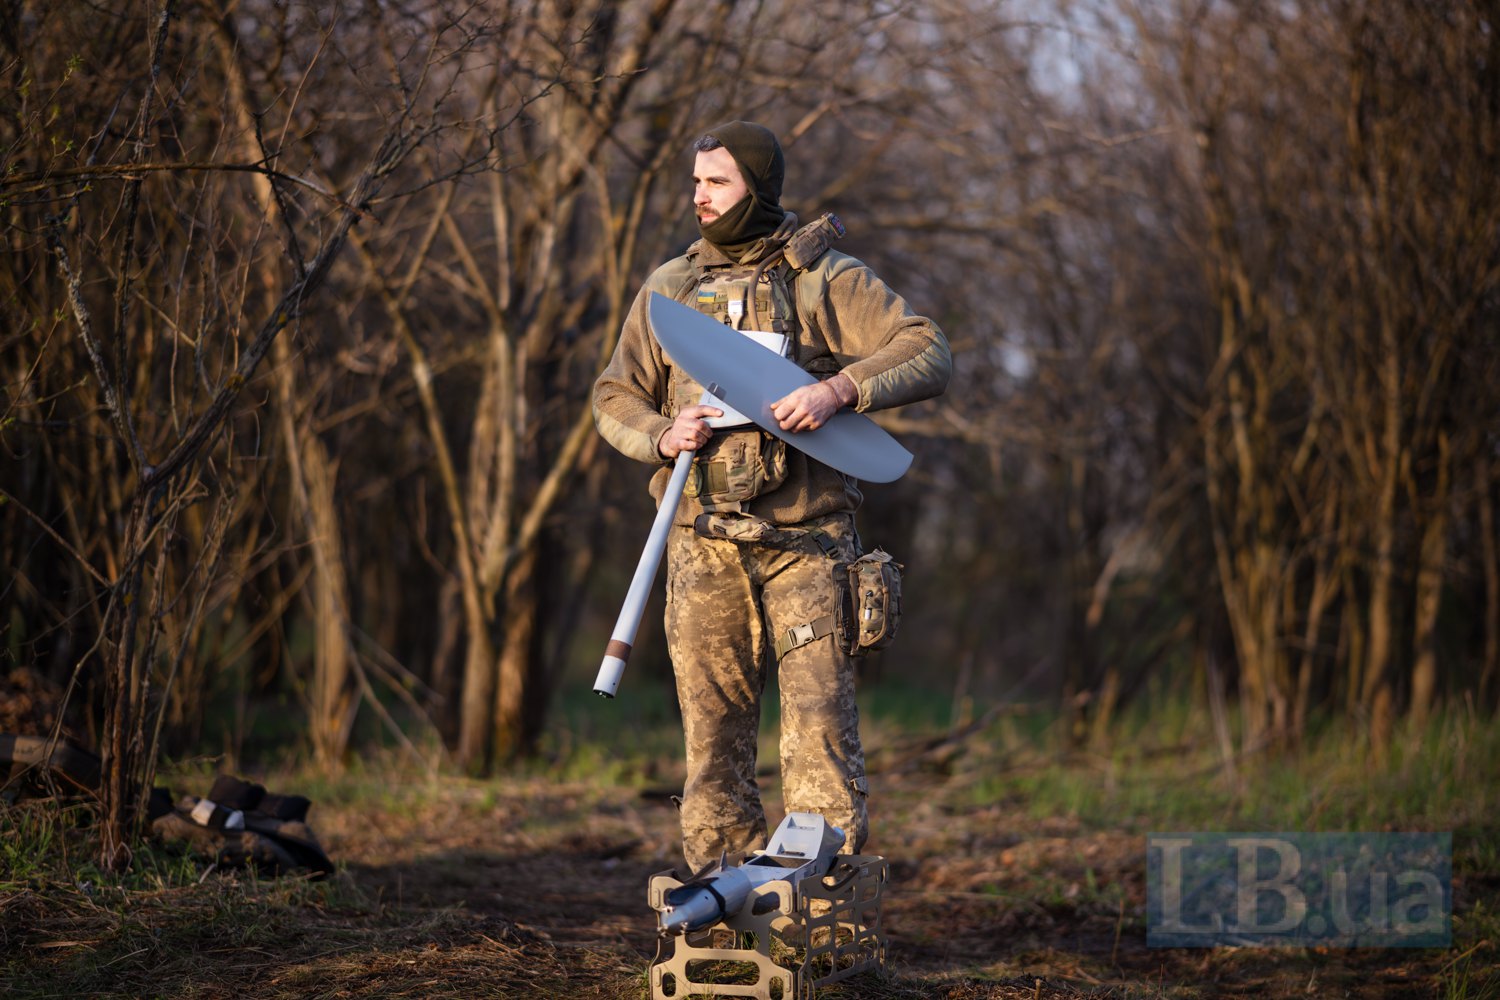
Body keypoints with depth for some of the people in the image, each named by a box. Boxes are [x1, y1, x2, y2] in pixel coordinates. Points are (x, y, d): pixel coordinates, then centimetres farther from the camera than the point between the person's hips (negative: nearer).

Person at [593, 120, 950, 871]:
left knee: (819, 714, -9)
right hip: (705, 543, 3)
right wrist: (662, 436, -5)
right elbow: (615, 398, 17)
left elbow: (929, 355, -4)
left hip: (805, 540, -3)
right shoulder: (670, 287, 14)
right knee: (712, 724, 3)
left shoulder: (825, 278, 2)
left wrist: (838, 390, -20)